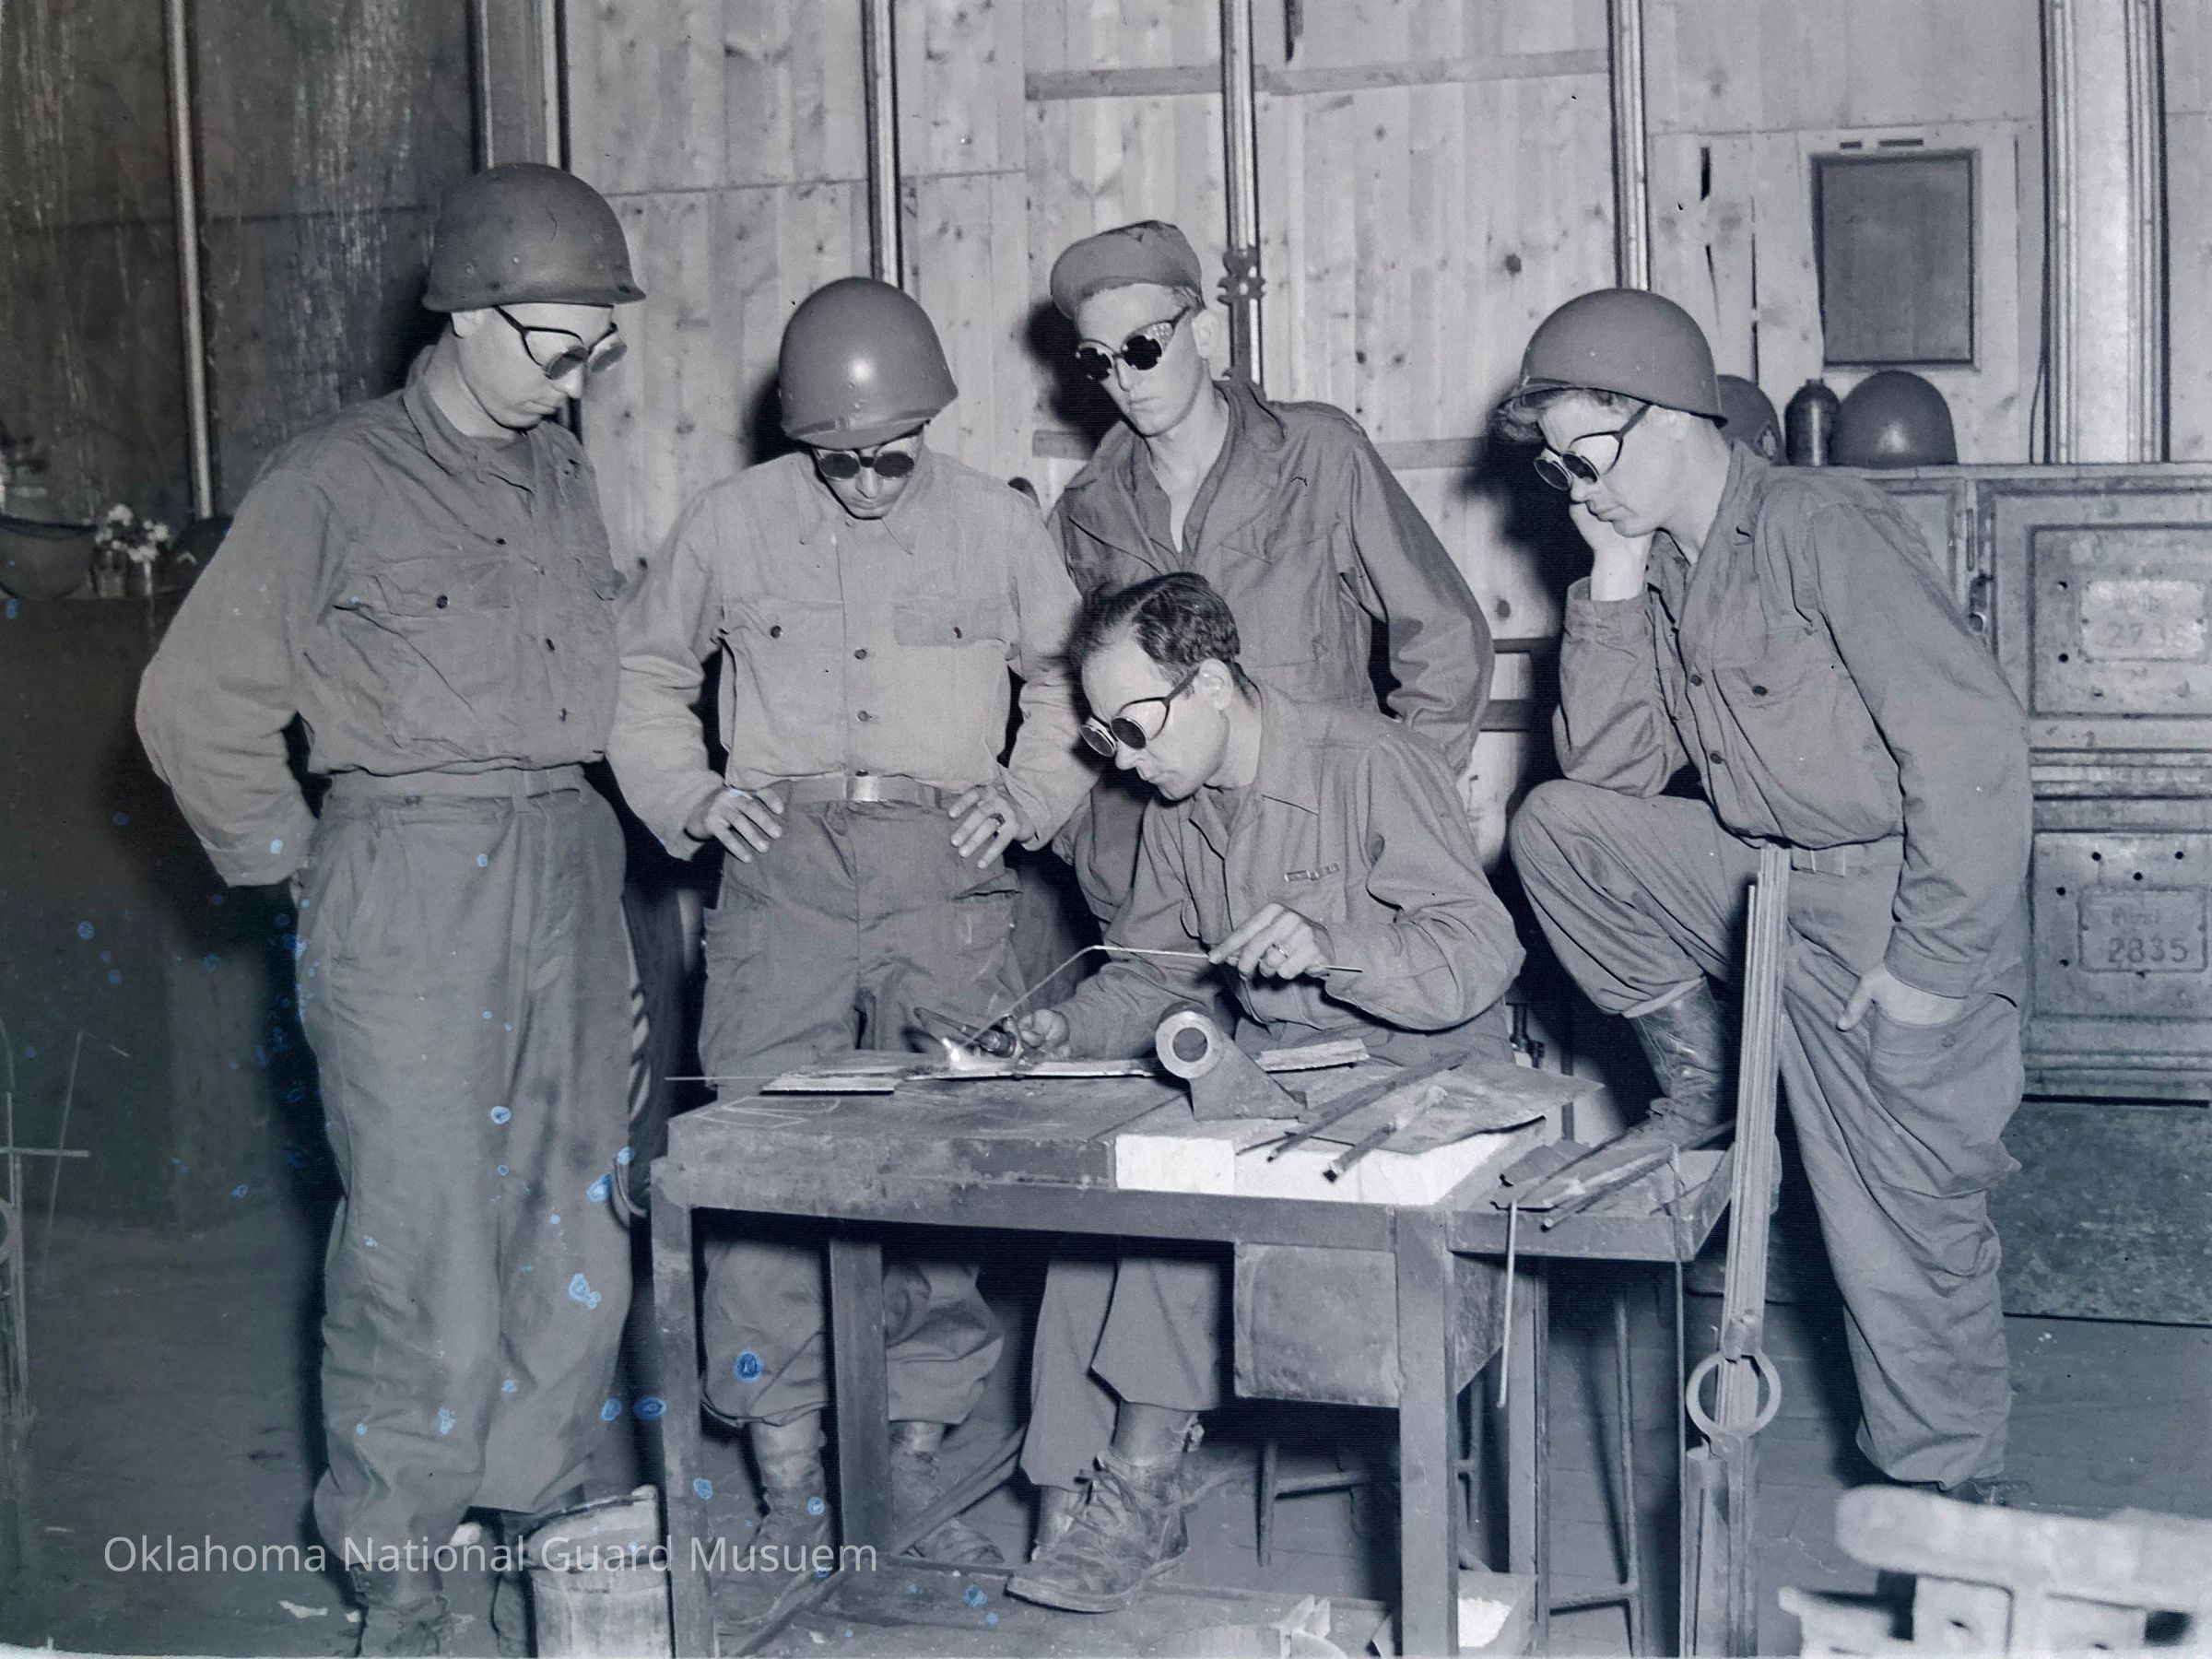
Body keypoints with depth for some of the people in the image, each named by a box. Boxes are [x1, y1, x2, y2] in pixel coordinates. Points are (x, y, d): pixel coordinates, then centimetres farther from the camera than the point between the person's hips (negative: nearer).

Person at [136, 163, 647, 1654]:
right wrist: (297, 860, -3)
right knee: (422, 1232, -4)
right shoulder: (337, 482, -5)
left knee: (576, 1220, 9)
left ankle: (539, 1509, 25)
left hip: (569, 866, 6)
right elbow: (198, 704, -3)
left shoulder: (566, 478, 12)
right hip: (408, 884, -5)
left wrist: (574, 828, 9)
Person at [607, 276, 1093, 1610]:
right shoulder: (733, 523, 6)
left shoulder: (995, 523, 7)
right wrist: (688, 797, 4)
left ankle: (916, 1460, 14)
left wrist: (1027, 796, 3)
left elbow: (1070, 682, 18)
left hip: (945, 868, 1)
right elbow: (645, 674, 18)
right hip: (786, 864, 0)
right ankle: (790, 1478, 5)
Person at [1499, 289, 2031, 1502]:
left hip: (1894, 901, -7)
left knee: (1901, 1239, -1)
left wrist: (1928, 960, -21)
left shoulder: (1819, 528, -18)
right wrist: (1613, 585, -4)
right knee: (1556, 829, -4)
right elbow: (1608, 770, 4)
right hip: (1760, 877, 7)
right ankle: (1704, 1083, 7)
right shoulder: (1657, 567, 6)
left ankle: (1950, 1507, 19)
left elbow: (1973, 740, -22)